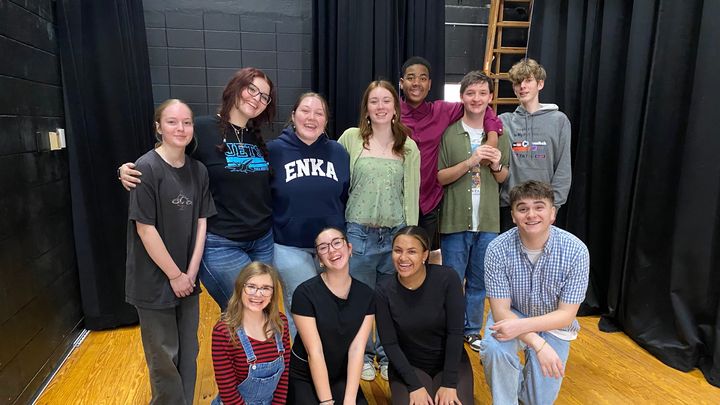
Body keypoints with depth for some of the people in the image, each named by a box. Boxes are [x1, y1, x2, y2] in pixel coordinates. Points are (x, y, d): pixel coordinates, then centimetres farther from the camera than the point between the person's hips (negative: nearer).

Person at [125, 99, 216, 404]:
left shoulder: (198, 171, 2)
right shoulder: (146, 168, -15)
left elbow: (201, 223, 3)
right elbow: (145, 229, -16)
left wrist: (191, 273, -4)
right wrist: (175, 275, -12)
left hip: (187, 279, 5)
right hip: (154, 281, -5)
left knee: (188, 352, 16)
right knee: (164, 357, 10)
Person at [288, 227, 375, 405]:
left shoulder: (366, 295, -6)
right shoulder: (305, 293, -18)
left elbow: (357, 349, -11)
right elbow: (315, 351, -19)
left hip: (342, 377, 3)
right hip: (304, 378, -3)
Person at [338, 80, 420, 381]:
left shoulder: (408, 146, 3)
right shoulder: (350, 138, -1)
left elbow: (411, 193, 3)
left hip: (396, 233, 1)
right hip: (358, 232, -1)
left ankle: (388, 356, 34)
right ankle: (363, 355, 33)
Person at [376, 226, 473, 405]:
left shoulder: (447, 279, -17)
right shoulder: (384, 292, -13)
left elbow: (455, 332, -14)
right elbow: (390, 343, -9)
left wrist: (449, 384, -16)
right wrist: (415, 385, -16)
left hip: (451, 362, 0)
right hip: (408, 366, 0)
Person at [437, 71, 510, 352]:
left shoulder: (499, 134, 6)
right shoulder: (449, 133, -4)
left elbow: (504, 179, 13)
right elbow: (439, 177, -5)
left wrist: (497, 165, -10)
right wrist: (469, 162, -18)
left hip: (488, 222, 3)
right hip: (455, 221, -3)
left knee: (479, 282, 15)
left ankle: (473, 331, 32)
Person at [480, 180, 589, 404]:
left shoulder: (576, 251, -23)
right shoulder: (498, 249, -24)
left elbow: (566, 315, -19)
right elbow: (501, 310, -20)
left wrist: (521, 326, -34)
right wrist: (538, 344, -34)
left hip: (553, 324, 1)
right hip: (510, 315, -1)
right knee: (493, 349, -32)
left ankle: (523, 378, 32)